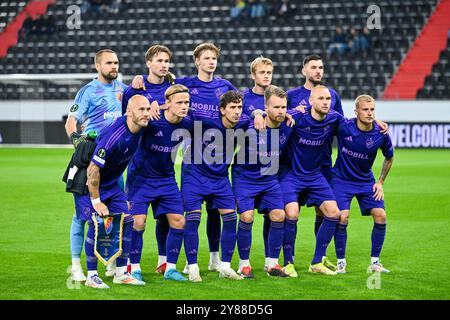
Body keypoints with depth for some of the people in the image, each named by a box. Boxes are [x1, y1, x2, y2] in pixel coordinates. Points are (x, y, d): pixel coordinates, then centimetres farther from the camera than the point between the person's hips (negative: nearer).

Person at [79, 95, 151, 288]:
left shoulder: (140, 127, -12)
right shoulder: (113, 136, -34)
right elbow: (93, 170, -28)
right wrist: (96, 201, -21)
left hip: (111, 185, 8)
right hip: (88, 184, -8)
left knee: (127, 220, 2)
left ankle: (121, 273, 10)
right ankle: (91, 276, -3)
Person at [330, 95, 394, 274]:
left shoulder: (380, 134, -12)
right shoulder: (343, 127, -19)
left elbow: (389, 158, 7)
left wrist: (380, 182, 5)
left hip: (366, 181, 3)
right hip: (341, 179, -2)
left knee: (380, 215, -9)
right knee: (342, 217, -17)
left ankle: (374, 262, 5)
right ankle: (341, 262, 0)